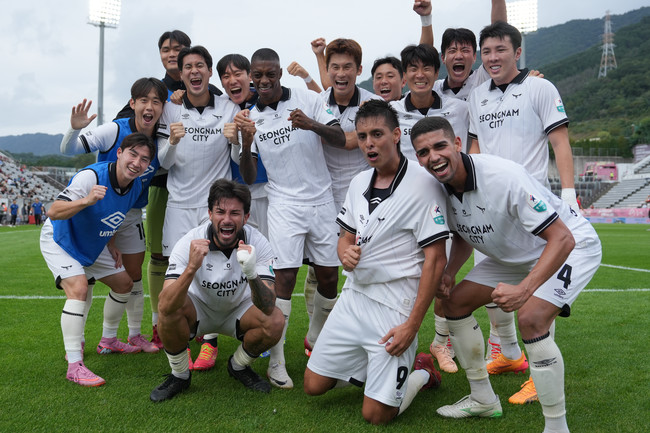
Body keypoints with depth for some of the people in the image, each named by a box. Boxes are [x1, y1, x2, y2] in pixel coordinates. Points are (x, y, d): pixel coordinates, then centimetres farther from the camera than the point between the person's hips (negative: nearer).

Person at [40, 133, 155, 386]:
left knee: (124, 283, 13)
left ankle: (108, 341, 34)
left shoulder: (135, 187, -8)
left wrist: (110, 244, 1)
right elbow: (54, 212, -39)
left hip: (93, 245, 8)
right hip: (59, 241, -8)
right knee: (79, 288, -27)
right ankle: (74, 366, -25)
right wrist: (87, 200, -54)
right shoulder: (91, 177, -33)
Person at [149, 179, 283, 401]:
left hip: (239, 310, 1)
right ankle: (179, 374, -4)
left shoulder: (258, 243, -23)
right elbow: (166, 305, -36)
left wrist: (252, 274, -51)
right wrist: (192, 268, -53)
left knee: (275, 321, -27)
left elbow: (267, 308, -31)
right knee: (168, 308, -32)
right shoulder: (189, 243, -26)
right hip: (199, 309, -1)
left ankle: (238, 366, 6)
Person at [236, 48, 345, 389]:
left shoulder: (307, 99, -1)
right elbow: (248, 178, 0)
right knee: (284, 276, -11)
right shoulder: (250, 117, 3)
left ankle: (318, 338, 31)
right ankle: (276, 361, -5)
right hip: (284, 204, -1)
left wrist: (313, 125, -27)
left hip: (321, 200, 1)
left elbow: (340, 140, -7)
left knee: (329, 276, 7)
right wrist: (246, 143, -19)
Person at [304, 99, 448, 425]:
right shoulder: (359, 182, 7)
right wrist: (344, 253, -7)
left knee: (375, 415, -4)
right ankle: (375, 368, 31)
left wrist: (413, 324, -18)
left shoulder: (422, 185, -15)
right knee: (314, 385, 10)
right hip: (354, 296, 7)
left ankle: (422, 373, 23)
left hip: (395, 305, -7)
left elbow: (435, 260, -16)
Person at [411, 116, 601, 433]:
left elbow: (562, 239, -35)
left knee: (530, 319, -30)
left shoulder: (505, 177, -35)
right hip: (513, 255, 9)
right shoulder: (442, 187, -11)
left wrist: (524, 289, -46)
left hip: (572, 246, -8)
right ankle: (483, 399, 22)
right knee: (454, 302, 6)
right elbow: (463, 235, 10)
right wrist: (449, 272, -9)